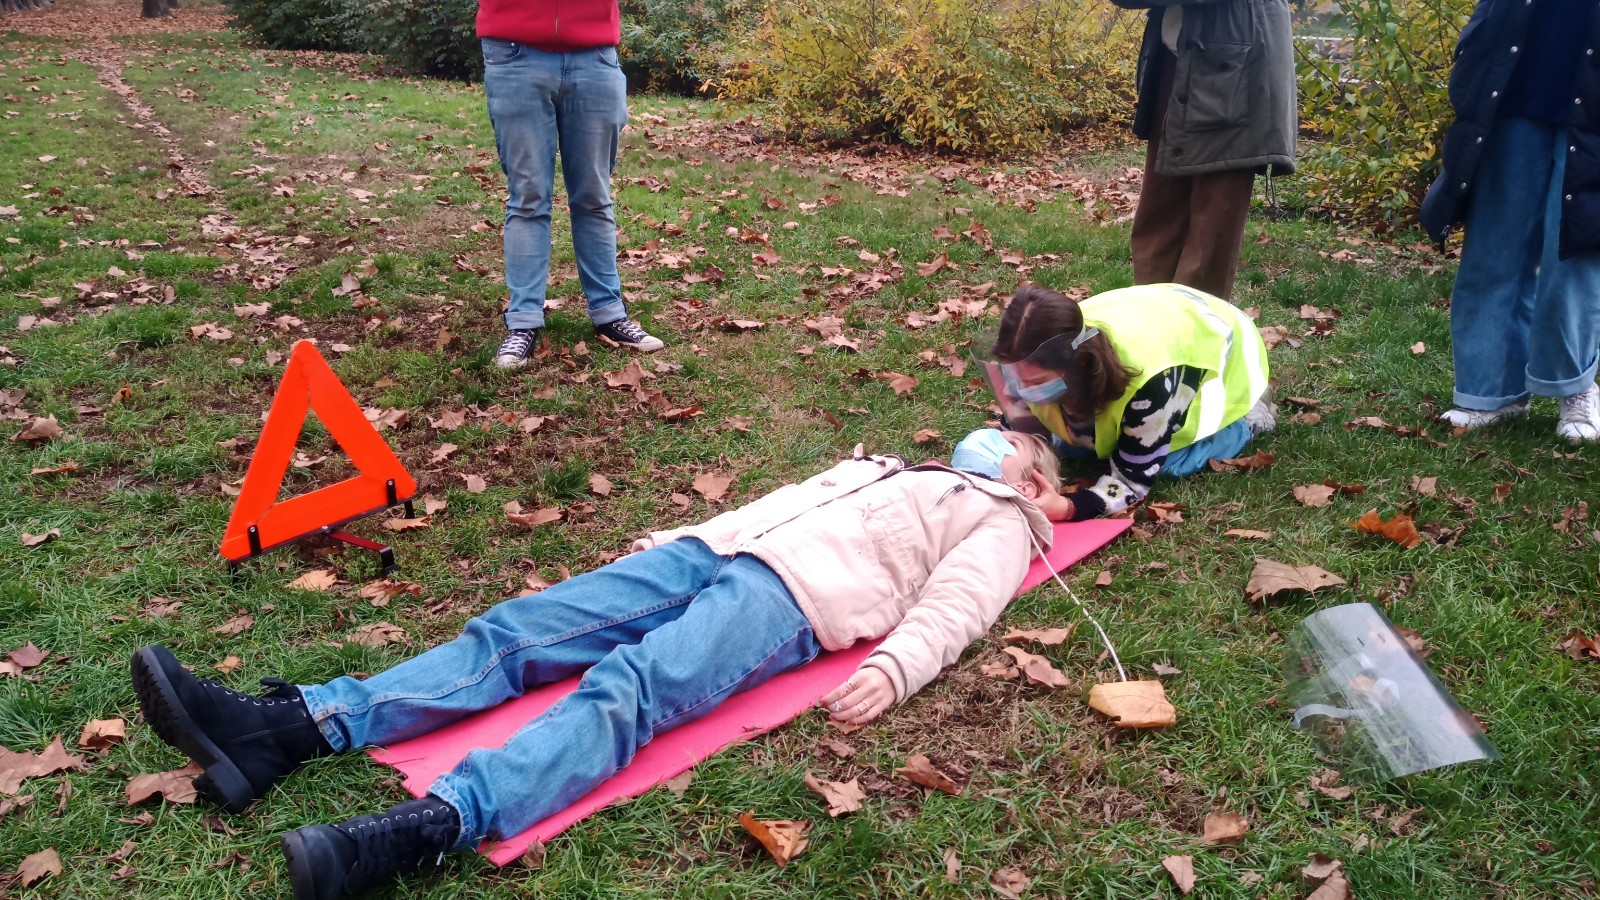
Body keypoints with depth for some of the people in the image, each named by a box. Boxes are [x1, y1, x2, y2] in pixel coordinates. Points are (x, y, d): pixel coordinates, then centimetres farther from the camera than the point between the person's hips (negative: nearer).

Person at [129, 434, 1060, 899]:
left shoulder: (997, 522, 17)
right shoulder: (890, 466, 39)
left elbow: (950, 611, -2)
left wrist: (894, 664, -22)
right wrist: (679, 536, 24)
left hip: (791, 593, -7)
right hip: (713, 551, 7)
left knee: (626, 690, -33)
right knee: (515, 632, -11)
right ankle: (288, 727, -21)